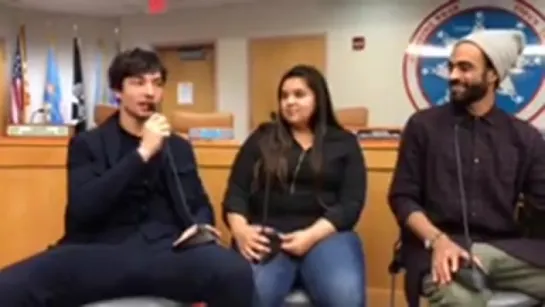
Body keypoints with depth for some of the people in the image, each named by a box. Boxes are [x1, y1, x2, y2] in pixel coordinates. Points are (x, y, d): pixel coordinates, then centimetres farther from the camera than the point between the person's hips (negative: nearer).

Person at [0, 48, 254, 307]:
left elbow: (200, 204, 21)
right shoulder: (87, 144, 12)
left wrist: (199, 225, -4)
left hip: (166, 251, 2)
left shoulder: (179, 147, 22)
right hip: (101, 252, -2)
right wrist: (143, 153, -7)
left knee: (236, 273, -32)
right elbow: (82, 209, -3)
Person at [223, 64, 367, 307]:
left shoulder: (344, 143, 14)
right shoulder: (261, 139, 17)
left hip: (324, 234, 0)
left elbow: (351, 203, 3)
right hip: (265, 234, 0)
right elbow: (236, 192, 10)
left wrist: (312, 235, -14)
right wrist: (240, 229, -11)